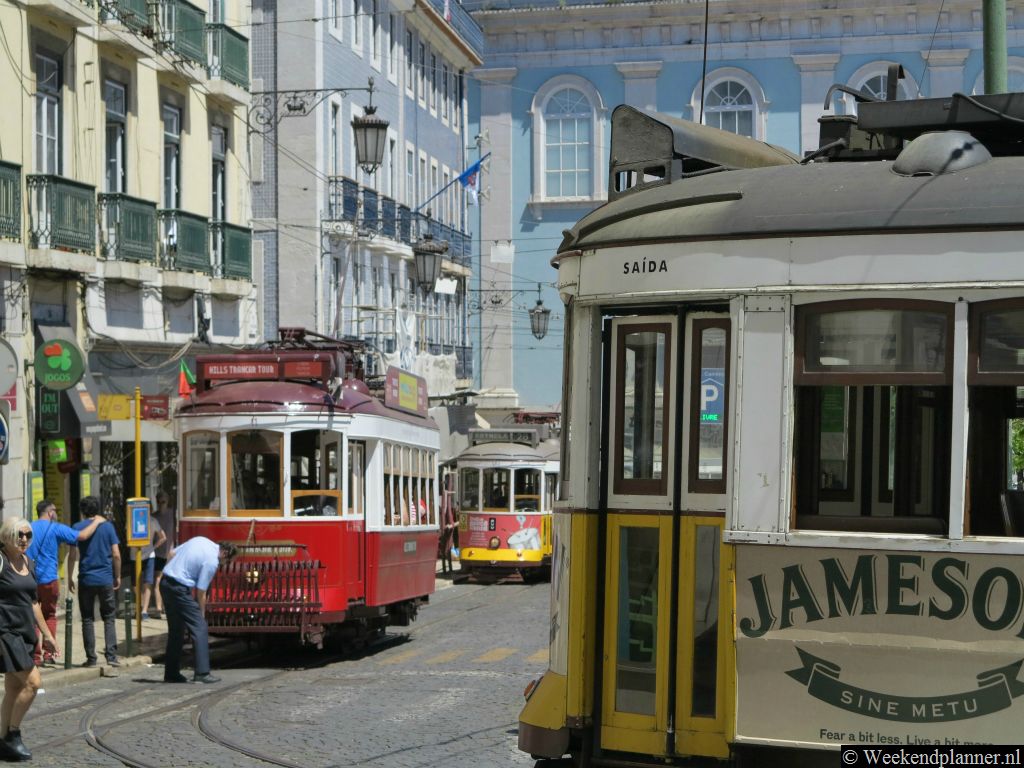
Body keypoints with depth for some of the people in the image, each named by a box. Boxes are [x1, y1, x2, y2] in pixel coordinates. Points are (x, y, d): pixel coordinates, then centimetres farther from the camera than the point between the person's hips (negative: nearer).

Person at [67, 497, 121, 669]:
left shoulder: (78, 528, -2)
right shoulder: (108, 526, 2)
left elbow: (73, 555, -5)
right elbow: (116, 554, -1)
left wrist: (70, 577, 5)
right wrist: (118, 576, 9)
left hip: (86, 579, -1)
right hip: (106, 579, 1)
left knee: (88, 619, 7)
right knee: (109, 618, 8)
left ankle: (91, 658, 5)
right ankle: (111, 655, -2)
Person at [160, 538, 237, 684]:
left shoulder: (200, 540, 10)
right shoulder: (212, 561, -13)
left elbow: (172, 554, 16)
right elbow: (201, 593, -9)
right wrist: (202, 615, 2)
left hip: (164, 582, 9)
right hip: (180, 588, -9)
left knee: (175, 629, 16)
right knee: (199, 628, -4)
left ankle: (171, 673, 18)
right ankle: (202, 673, -7)